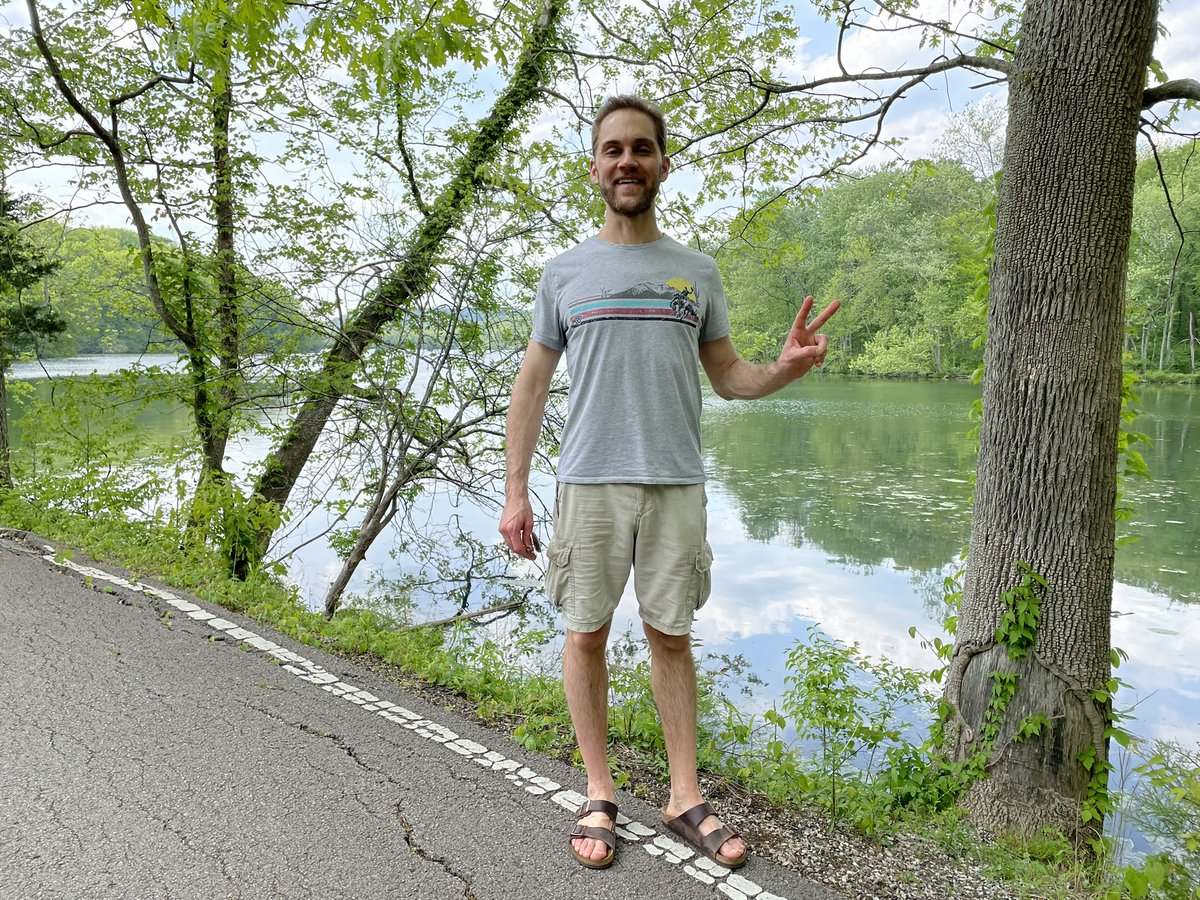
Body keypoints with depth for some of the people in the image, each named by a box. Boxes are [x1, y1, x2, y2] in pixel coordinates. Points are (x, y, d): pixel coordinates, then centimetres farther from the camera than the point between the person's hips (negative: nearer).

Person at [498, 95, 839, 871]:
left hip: (677, 485, 1)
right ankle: (600, 794, 22)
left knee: (672, 634, 8)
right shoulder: (565, 273, 7)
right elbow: (532, 387, 7)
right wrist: (515, 493, 1)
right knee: (587, 633, 5)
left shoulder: (698, 272, 10)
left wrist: (786, 369, -11)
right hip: (589, 484, 0)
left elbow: (729, 377, 12)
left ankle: (686, 798, 21)